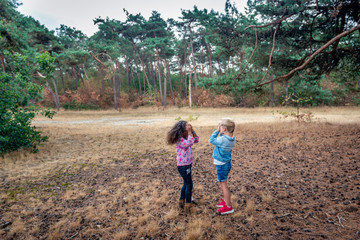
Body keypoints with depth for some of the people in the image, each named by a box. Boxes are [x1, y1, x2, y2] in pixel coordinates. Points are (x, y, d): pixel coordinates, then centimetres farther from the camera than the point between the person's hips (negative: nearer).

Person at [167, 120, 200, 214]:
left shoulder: (186, 138, 7)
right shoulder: (179, 140, -22)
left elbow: (196, 140, 11)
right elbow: (190, 143, -37)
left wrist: (192, 131, -1)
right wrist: (189, 132, -27)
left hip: (187, 165, 10)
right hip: (183, 166, -10)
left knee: (186, 184, 20)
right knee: (189, 185, 0)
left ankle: (181, 202, 34)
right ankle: (188, 206, 12)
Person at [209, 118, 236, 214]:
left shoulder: (223, 139, -28)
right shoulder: (231, 138, -2)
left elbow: (211, 140, -15)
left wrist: (217, 130, -9)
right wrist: (220, 132, -5)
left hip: (222, 165, -9)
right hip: (226, 163, 9)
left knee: (223, 185, 3)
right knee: (223, 184, 23)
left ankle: (228, 207, 15)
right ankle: (226, 201, 38)